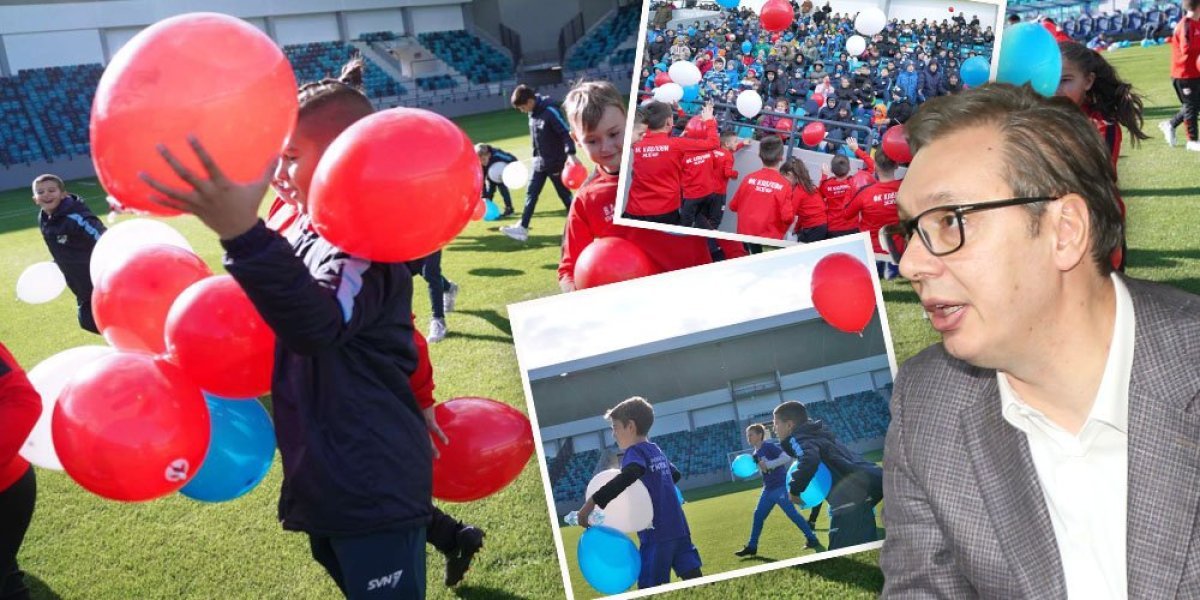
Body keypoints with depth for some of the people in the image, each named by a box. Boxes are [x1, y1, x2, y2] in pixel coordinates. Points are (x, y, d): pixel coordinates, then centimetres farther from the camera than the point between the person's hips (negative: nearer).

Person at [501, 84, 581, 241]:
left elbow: (566, 132, -23)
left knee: (564, 195, 3)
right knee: (531, 194, 4)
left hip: (556, 162, -8)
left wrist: (570, 154, -34)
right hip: (539, 163, 8)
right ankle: (522, 228, 5)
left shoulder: (550, 111, -19)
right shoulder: (533, 113, 5)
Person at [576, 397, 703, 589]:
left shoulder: (635, 452, -9)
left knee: (649, 587, -2)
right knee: (693, 577, 7)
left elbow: (629, 475, -32)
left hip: (656, 534, -8)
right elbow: (675, 474, 35)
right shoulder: (656, 450, 16)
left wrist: (593, 501, -36)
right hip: (679, 528, 8)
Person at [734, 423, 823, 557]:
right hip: (768, 489, 9)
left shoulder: (769, 446, -13)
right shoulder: (756, 453, 12)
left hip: (780, 486, -9)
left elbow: (787, 457, -23)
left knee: (792, 513, -7)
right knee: (758, 515, 7)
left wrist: (768, 464, -26)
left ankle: (812, 539, 5)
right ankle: (752, 547, 13)